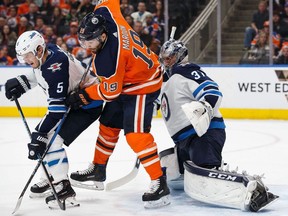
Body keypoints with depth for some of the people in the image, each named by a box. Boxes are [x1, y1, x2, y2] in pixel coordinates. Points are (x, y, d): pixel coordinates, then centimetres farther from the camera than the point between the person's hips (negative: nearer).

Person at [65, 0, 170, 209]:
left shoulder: (107, 59, -35)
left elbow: (110, 91, -24)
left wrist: (82, 96, -12)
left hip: (142, 86, -10)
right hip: (125, 83, 10)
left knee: (136, 133, -21)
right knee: (108, 125, 19)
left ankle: (159, 183, -21)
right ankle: (98, 169, 36)